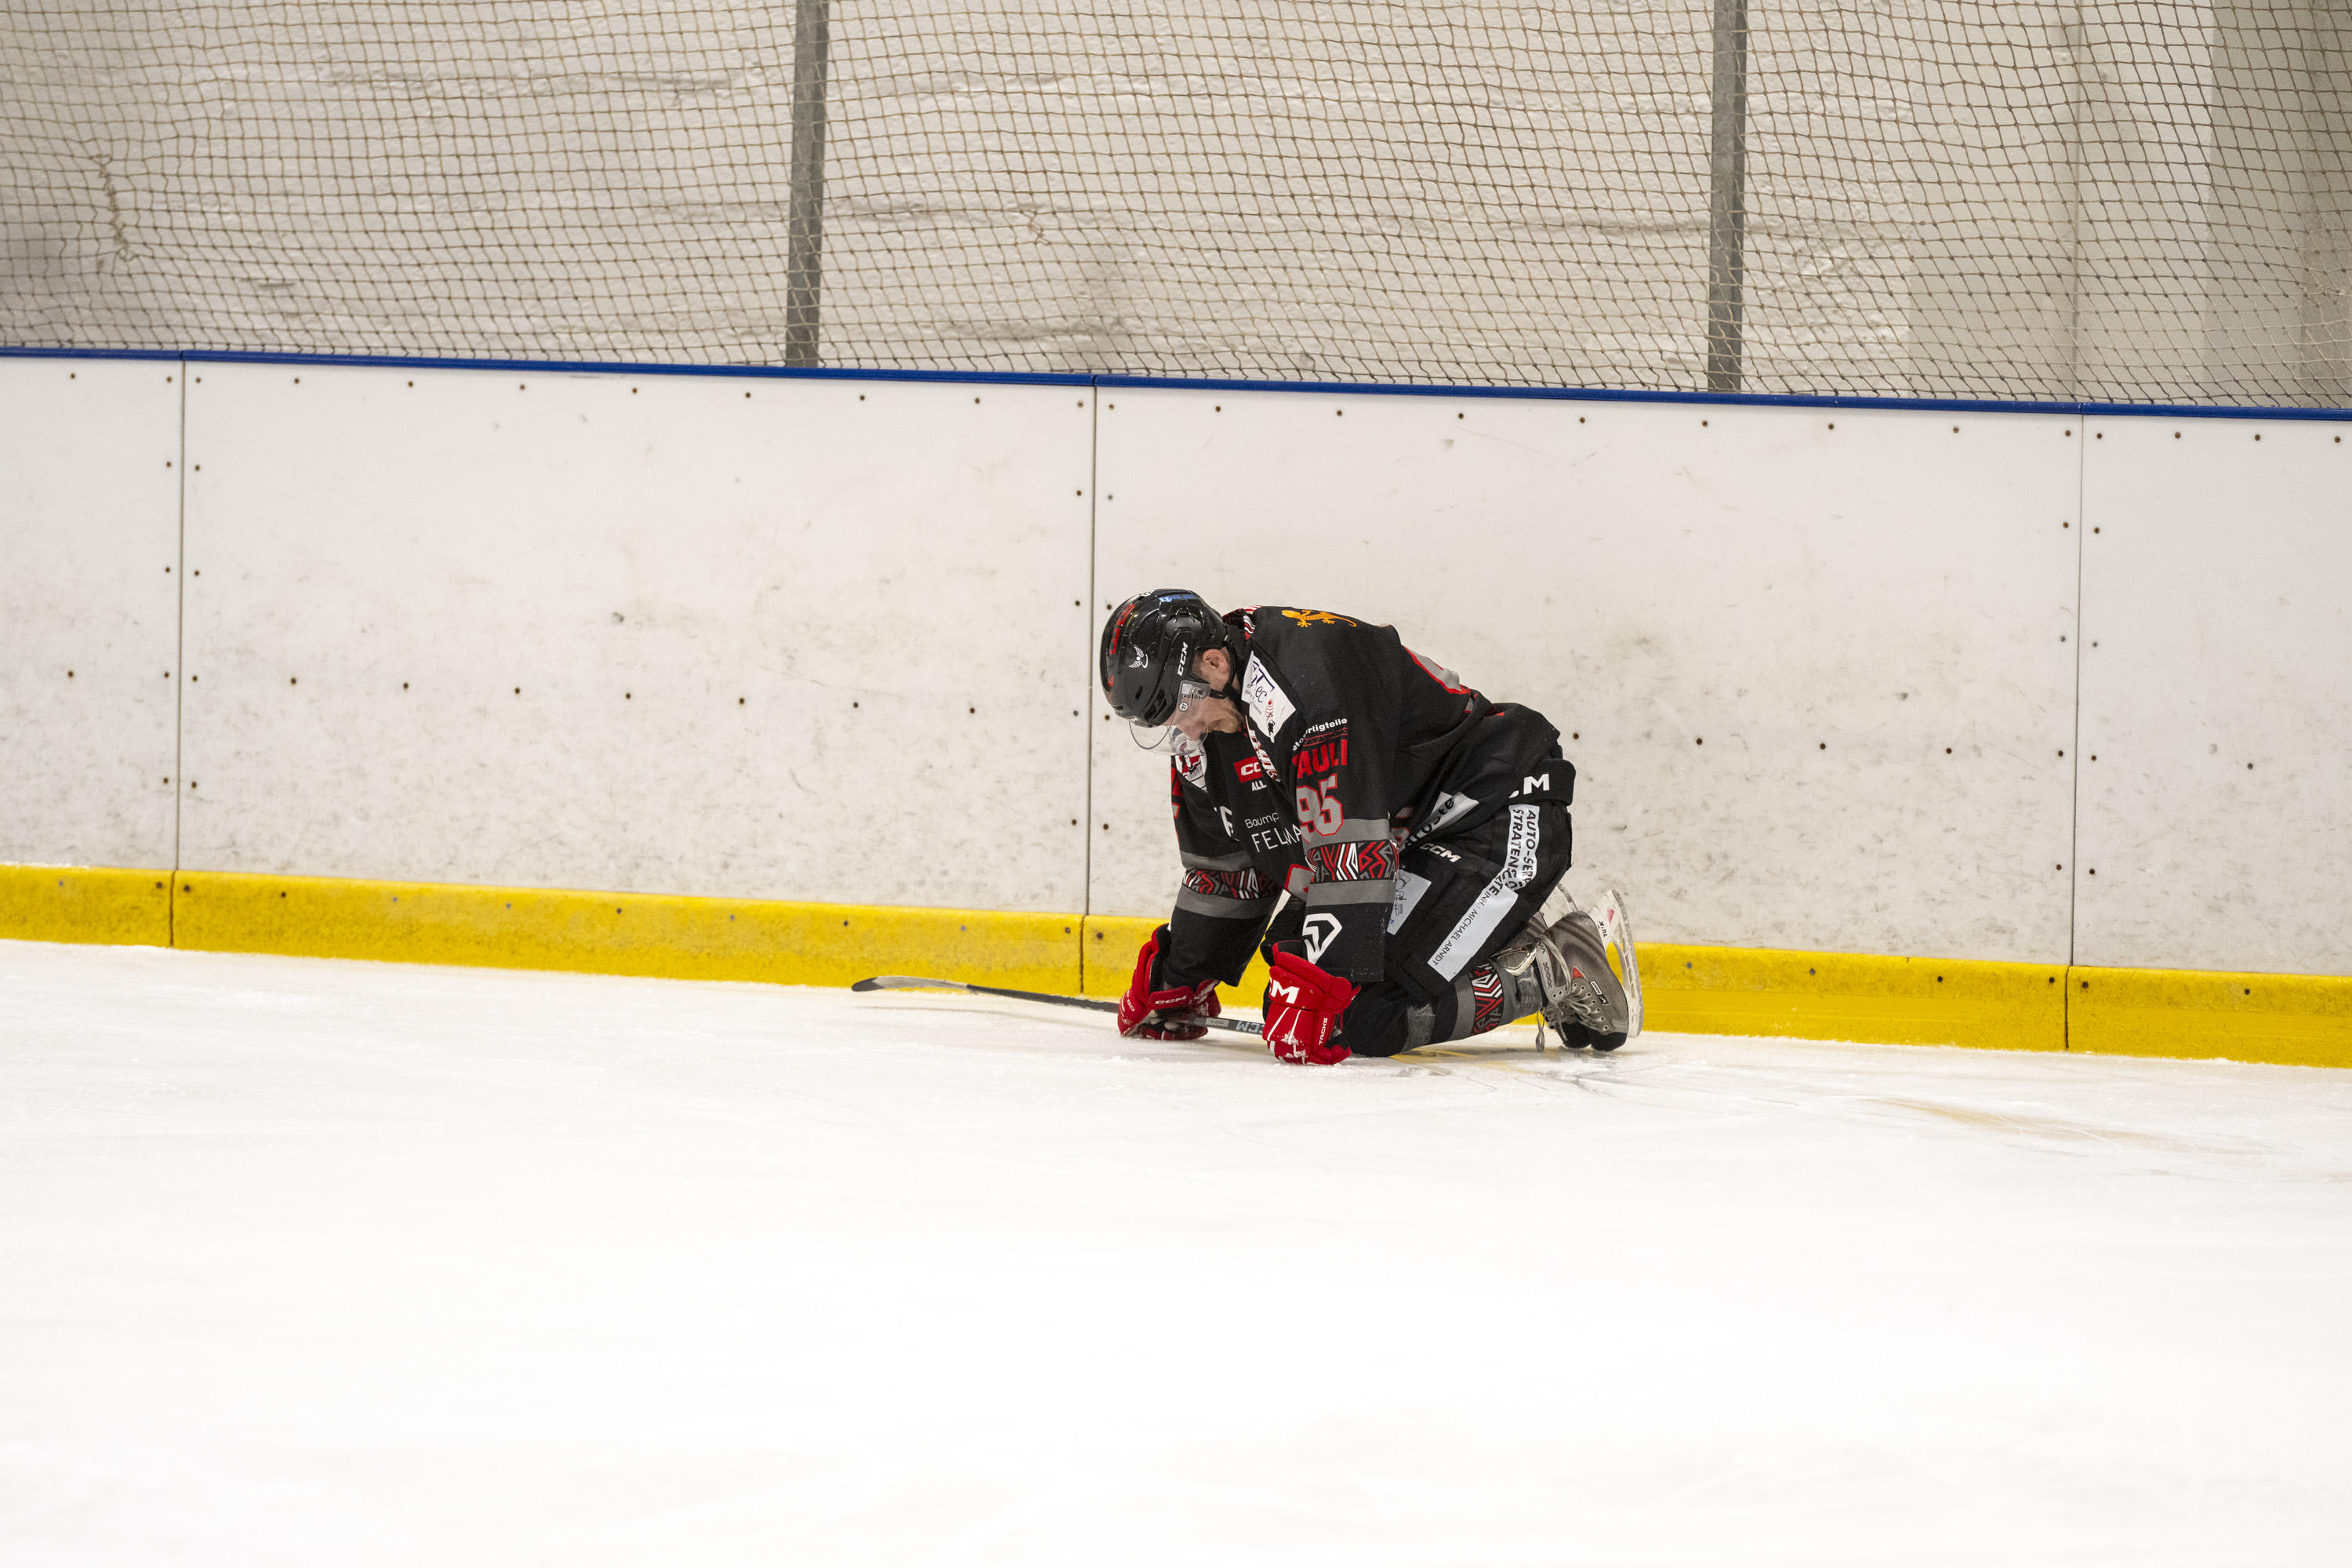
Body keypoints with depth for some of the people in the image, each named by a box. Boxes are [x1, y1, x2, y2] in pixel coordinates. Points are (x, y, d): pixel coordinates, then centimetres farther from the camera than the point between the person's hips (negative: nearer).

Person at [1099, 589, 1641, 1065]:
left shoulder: (1308, 672, -29)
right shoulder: (1203, 718, 1)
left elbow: (1345, 845, -32)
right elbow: (1224, 865, 15)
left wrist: (1323, 983, -32)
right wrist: (1178, 981, 19)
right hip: (1409, 831, 11)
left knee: (1369, 1016, -19)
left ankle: (1558, 973, -7)